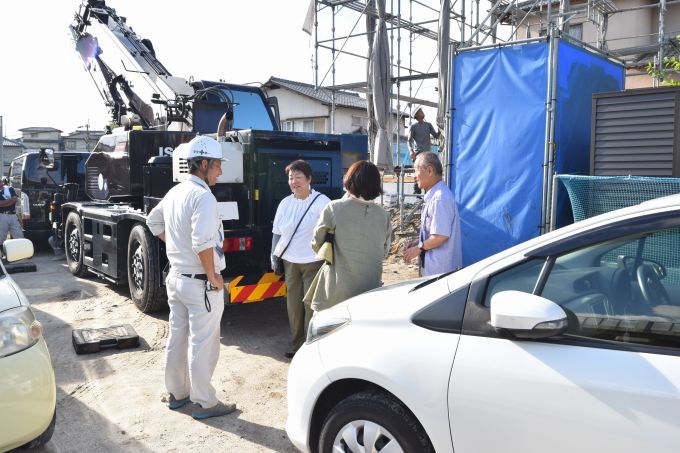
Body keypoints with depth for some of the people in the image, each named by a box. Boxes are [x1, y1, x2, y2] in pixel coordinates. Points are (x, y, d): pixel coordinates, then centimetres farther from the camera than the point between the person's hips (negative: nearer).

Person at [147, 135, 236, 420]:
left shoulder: (175, 192, 8)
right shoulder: (202, 196, -20)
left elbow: (153, 221, 24)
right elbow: (203, 242, -29)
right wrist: (213, 277, -18)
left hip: (176, 276, 9)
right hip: (200, 283, -9)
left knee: (177, 338, 18)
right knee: (203, 345, 2)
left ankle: (176, 393, 32)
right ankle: (205, 403, 14)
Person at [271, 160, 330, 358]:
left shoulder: (321, 201, -9)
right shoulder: (285, 203, 7)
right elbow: (277, 232, 13)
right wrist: (274, 256, 7)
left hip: (313, 262, -5)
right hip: (290, 261, 5)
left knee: (311, 304, -2)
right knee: (293, 304, 11)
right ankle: (296, 343, 26)